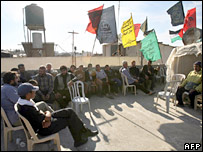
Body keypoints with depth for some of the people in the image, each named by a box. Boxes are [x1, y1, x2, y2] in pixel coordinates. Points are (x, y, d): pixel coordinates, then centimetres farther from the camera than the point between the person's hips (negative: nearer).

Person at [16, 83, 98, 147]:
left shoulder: (21, 101, -4)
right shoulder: (27, 109, -35)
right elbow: (47, 118, -25)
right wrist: (48, 113, -3)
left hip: (43, 123, 9)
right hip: (44, 129, -9)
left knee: (70, 111, 4)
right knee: (70, 119, 1)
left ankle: (84, 131, 16)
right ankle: (78, 140, 23)